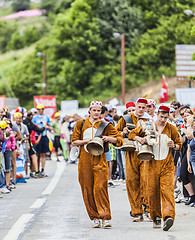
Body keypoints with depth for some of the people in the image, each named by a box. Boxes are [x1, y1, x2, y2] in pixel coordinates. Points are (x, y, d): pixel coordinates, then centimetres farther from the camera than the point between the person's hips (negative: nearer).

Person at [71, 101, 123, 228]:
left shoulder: (105, 125, 7)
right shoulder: (82, 123, 11)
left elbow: (120, 140, 8)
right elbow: (74, 141, 10)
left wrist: (110, 138, -12)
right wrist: (87, 141, -6)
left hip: (100, 159, -2)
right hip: (85, 160, 2)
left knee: (100, 187, -14)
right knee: (87, 189, 1)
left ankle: (105, 217, -16)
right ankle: (95, 218, 8)